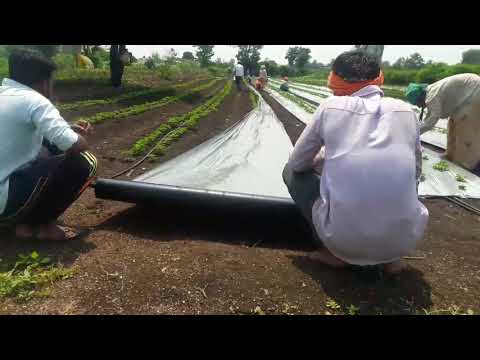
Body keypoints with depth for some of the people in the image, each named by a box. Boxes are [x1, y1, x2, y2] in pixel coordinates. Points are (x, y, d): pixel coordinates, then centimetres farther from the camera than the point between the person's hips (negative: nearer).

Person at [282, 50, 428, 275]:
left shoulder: (331, 106, 1)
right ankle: (390, 256, 20)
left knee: (292, 171, 20)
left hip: (343, 237, -3)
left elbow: (297, 163, 10)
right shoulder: (405, 110, 8)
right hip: (404, 238, 4)